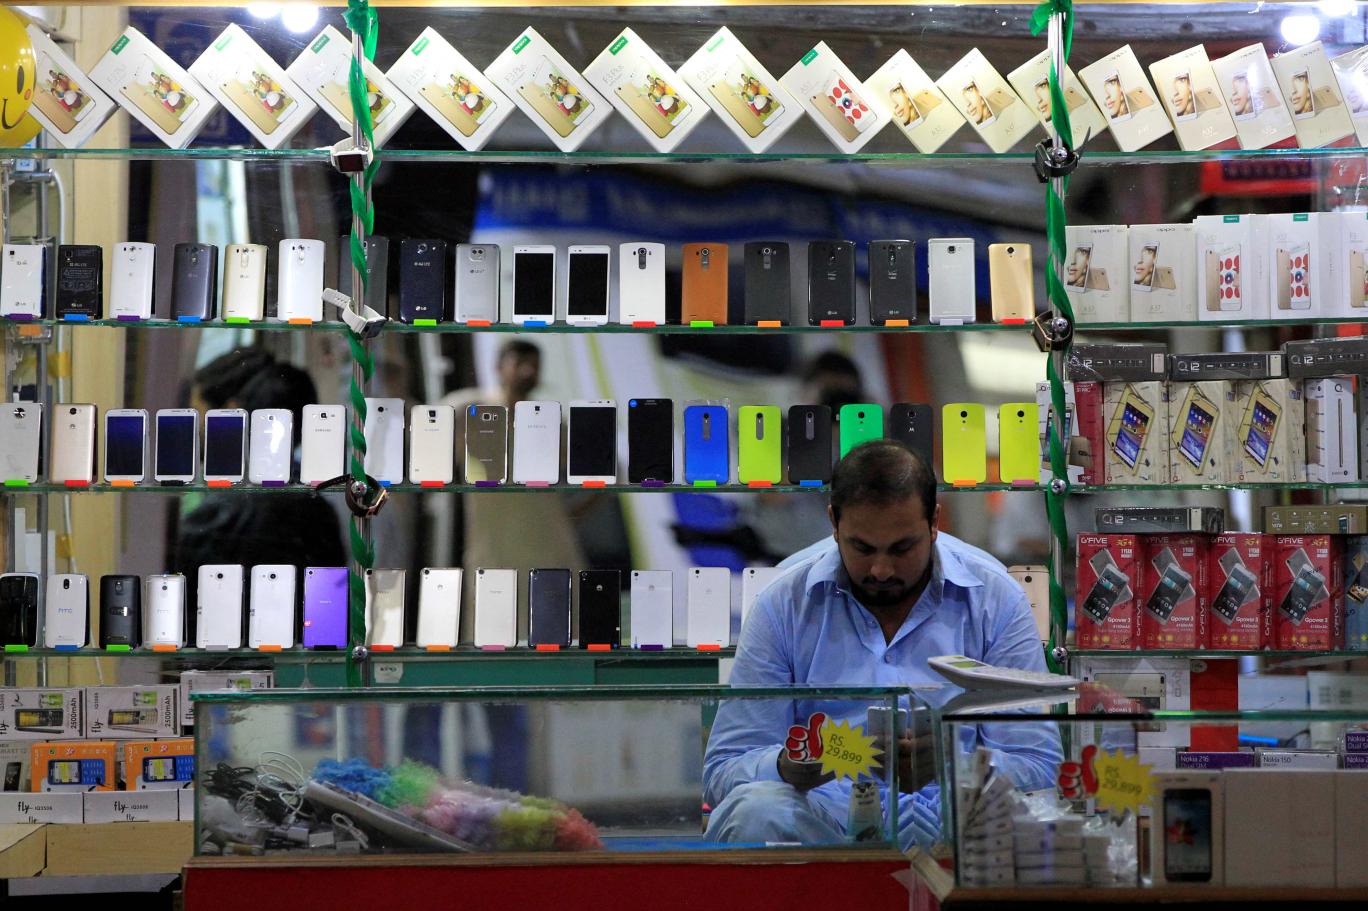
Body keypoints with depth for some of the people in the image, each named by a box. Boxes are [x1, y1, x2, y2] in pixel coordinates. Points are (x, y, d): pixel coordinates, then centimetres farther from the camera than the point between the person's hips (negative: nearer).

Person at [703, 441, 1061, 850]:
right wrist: (787, 767, -22)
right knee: (753, 812, -33)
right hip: (823, 823, 1)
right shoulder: (785, 603, 3)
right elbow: (722, 771, 2)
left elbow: (1040, 769, 0)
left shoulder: (995, 600, 3)